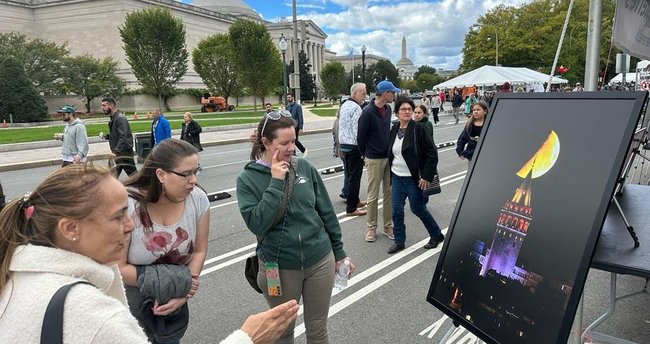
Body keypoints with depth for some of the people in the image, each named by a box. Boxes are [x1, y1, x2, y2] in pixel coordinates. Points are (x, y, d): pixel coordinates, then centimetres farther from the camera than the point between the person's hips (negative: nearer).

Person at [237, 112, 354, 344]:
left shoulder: (305, 167, -4)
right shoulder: (247, 179, -10)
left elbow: (327, 213, 3)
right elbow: (257, 224, -20)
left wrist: (339, 253, 8)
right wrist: (276, 183, -22)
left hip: (320, 260, 1)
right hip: (280, 267, -1)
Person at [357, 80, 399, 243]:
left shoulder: (388, 109, 5)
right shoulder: (368, 112, -16)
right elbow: (361, 136, -8)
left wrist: (390, 150, 15)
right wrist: (365, 154, 4)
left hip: (389, 157, 6)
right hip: (374, 159, -6)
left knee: (389, 193, 9)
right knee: (373, 195, 4)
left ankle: (388, 226, 21)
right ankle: (372, 227, 17)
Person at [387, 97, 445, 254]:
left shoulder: (418, 128, -12)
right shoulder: (394, 130, 7)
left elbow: (432, 153, -13)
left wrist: (426, 176, -15)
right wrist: (391, 174, 15)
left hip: (413, 178, -5)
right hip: (397, 177, 6)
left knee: (418, 208, 5)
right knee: (396, 209, 5)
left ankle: (437, 235, 27)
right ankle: (399, 241, 20)